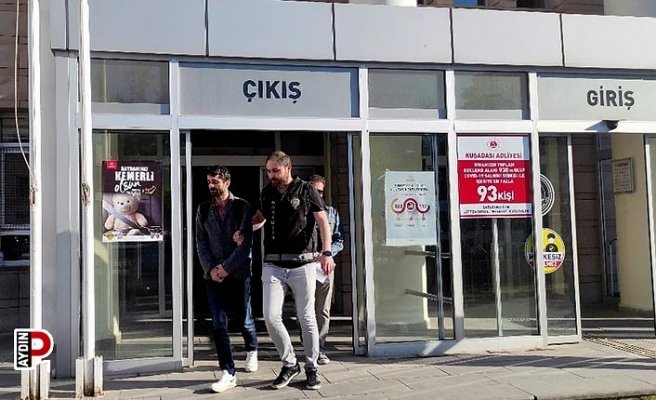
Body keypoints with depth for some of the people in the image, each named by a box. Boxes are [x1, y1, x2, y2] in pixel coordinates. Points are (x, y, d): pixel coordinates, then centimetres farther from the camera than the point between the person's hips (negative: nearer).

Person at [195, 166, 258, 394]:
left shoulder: (242, 207, -2)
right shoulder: (204, 210, 8)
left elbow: (246, 242, -8)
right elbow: (201, 243, 6)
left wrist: (226, 267, -13)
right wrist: (211, 269, -7)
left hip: (238, 273, -2)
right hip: (213, 275, 2)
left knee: (244, 319, 9)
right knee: (218, 324, -5)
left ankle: (252, 351, 39)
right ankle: (228, 373, 0)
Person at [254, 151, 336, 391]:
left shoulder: (306, 191, 0)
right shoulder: (267, 193, 12)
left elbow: (323, 222, -3)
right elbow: (260, 218, 27)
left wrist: (326, 252, -17)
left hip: (302, 264, -3)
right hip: (273, 265, 3)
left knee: (306, 318, 4)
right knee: (271, 316, -6)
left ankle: (311, 369, 18)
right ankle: (290, 364, 13)